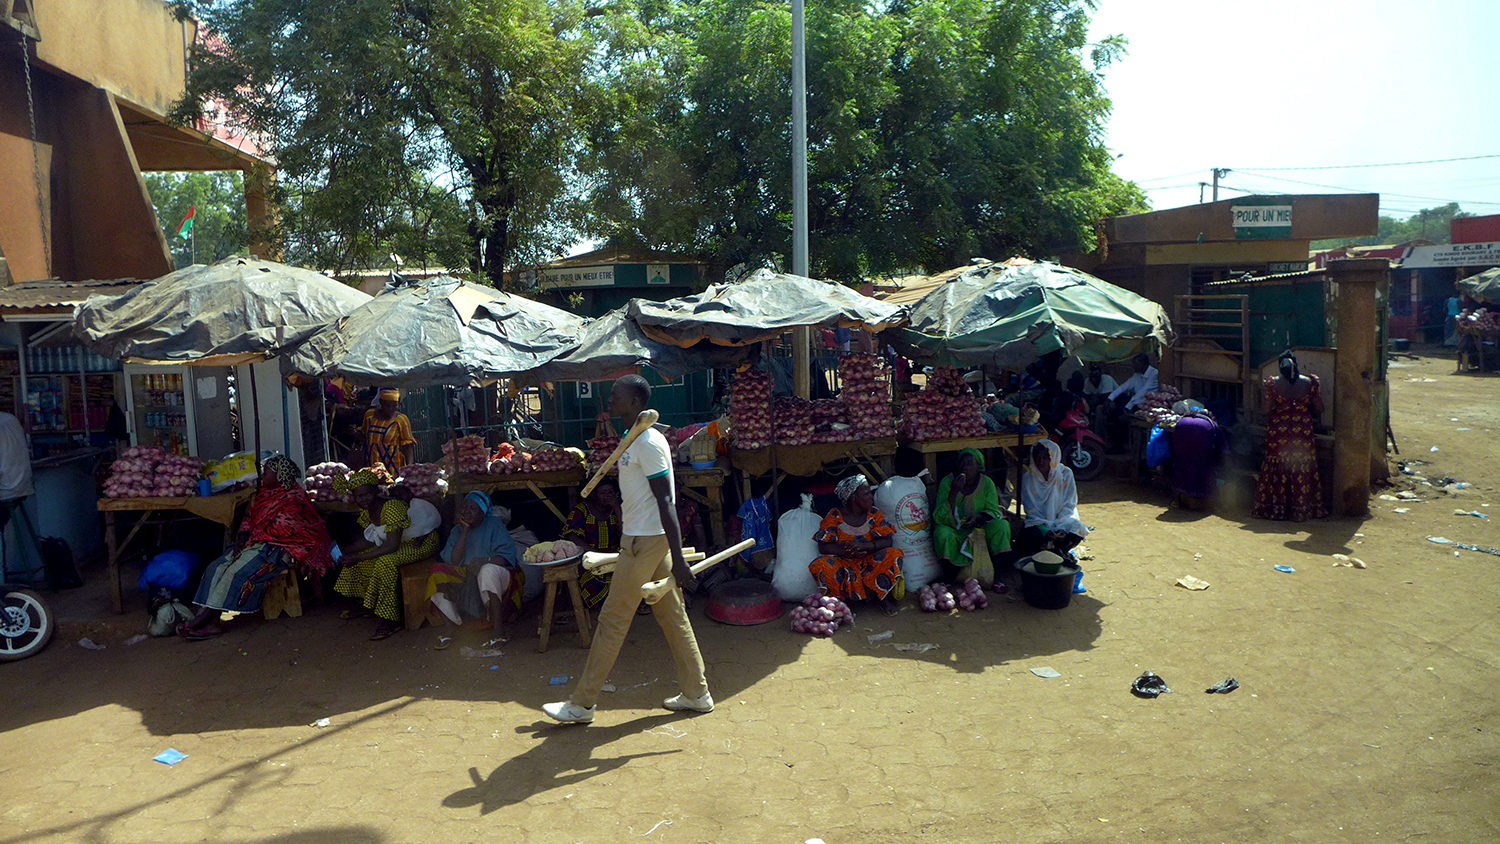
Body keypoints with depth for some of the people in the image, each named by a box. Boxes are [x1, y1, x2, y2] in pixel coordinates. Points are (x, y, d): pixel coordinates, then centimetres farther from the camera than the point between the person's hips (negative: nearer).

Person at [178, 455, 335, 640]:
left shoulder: (292, 499, -12)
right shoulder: (264, 493, 18)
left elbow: (278, 530, -17)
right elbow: (249, 517, 18)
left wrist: (249, 539, -10)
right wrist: (243, 537, -2)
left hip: (277, 548, -10)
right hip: (256, 543, 10)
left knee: (238, 572, -26)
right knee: (217, 567, -9)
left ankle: (201, 620, -24)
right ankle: (210, 622, -23)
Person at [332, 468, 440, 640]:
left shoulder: (391, 507, -30)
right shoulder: (366, 512, -2)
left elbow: (392, 545, -33)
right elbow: (370, 540, 9)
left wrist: (358, 557, -32)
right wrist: (346, 551, -6)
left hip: (422, 543, -10)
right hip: (402, 543, 10)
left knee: (386, 561, -32)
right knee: (358, 558, 9)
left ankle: (391, 619, -25)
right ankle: (367, 606, 21)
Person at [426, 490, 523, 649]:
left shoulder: (494, 524, -3)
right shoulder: (457, 530, 9)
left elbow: (507, 556, -15)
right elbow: (453, 561, -7)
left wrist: (486, 560, -34)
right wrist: (465, 531, -9)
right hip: (465, 579, 4)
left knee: (488, 570, -37)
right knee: (438, 573, -18)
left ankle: (498, 629, -34)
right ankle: (452, 626, -13)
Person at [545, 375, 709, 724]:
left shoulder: (648, 443, -18)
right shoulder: (638, 440, 13)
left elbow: (665, 502, -22)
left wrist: (678, 561, -23)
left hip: (644, 541, -10)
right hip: (649, 539, 10)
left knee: (613, 620, -2)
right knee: (672, 616, 13)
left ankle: (582, 704, 7)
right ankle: (696, 693, 20)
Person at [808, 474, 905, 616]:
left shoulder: (874, 514, 1)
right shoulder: (835, 516, -6)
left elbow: (887, 541, -10)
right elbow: (823, 547, -11)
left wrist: (863, 546, -28)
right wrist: (846, 551, -29)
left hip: (870, 564, 2)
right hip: (844, 565, -2)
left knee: (894, 555, -25)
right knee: (820, 566, -31)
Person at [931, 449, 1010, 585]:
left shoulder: (986, 483, -5)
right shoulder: (947, 482, -11)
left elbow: (994, 511, -2)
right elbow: (940, 517, -17)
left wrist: (978, 517, -25)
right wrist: (953, 492, -30)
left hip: (979, 528, 2)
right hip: (954, 530, -2)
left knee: (1002, 525, -25)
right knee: (942, 533, -36)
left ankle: (995, 575, -14)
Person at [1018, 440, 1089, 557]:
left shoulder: (1065, 474, -2)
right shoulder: (1028, 478, -3)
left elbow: (1069, 505, -2)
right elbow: (1031, 510, -6)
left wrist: (1061, 527, -20)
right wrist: (1045, 530, -23)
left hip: (1063, 518, 1)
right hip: (1038, 522, -1)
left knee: (1077, 529, -32)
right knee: (1030, 537, -34)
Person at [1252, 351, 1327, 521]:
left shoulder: (1273, 384, -10)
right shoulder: (1309, 383, -5)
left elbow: (1267, 410, -7)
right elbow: (1319, 408, 0)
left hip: (1278, 433, -1)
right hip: (1303, 433, 1)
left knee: (1277, 470, 8)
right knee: (1302, 470, 9)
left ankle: (1277, 509, 12)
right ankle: (1302, 509, 14)